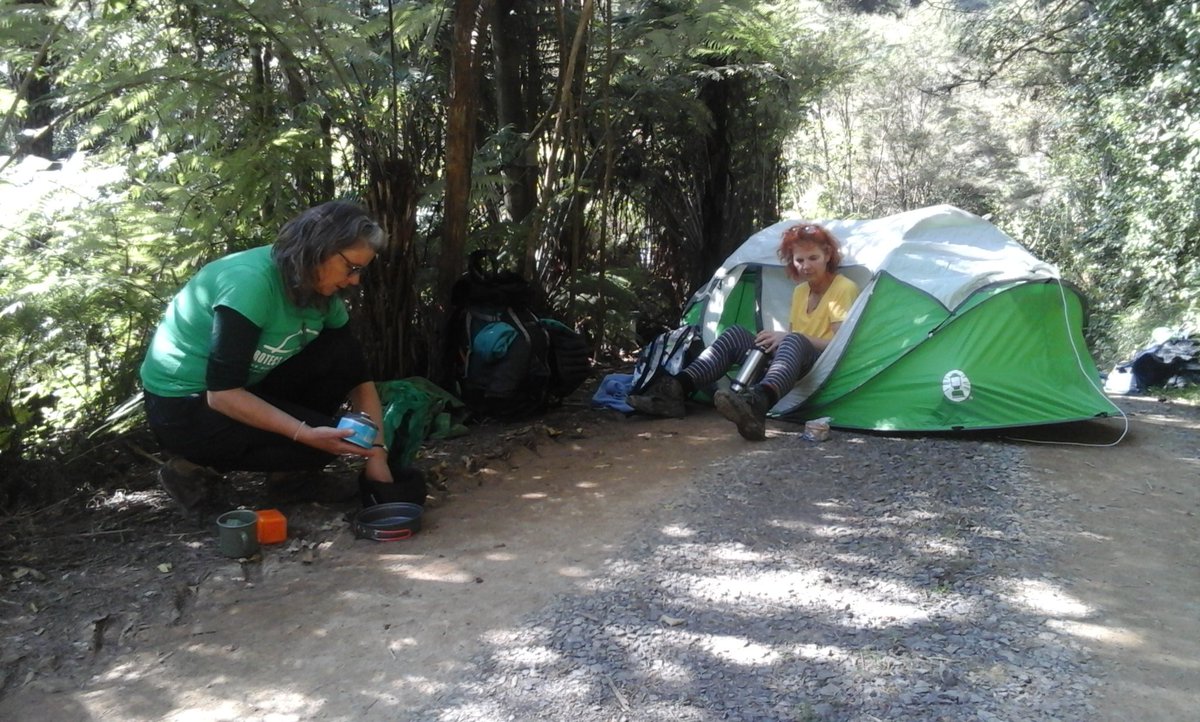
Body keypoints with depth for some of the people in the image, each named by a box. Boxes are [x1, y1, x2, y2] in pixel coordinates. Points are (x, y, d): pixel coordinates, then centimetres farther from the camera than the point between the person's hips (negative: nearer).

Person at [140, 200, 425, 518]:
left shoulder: (322, 294, -4)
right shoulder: (250, 282, -28)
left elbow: (358, 375, -1)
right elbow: (223, 393, -30)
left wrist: (377, 456, -10)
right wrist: (308, 435, -35)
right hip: (182, 407, -7)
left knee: (344, 359, -10)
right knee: (327, 440, -21)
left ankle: (291, 473, 3)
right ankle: (195, 469, -4)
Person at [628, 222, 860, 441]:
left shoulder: (845, 289, -5)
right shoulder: (800, 291, 17)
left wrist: (786, 337, -22)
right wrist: (776, 339, -7)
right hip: (793, 363, 7)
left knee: (793, 343, -41)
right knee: (736, 335, -15)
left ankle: (757, 403, -72)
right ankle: (675, 390, -33)